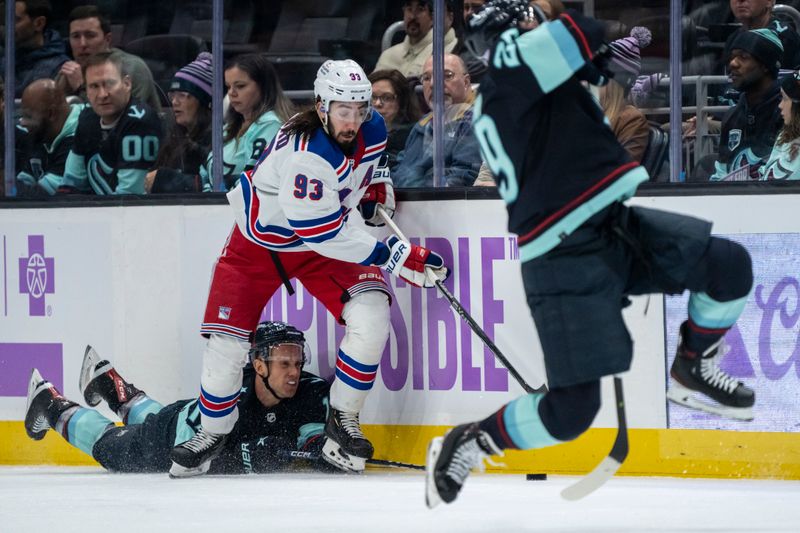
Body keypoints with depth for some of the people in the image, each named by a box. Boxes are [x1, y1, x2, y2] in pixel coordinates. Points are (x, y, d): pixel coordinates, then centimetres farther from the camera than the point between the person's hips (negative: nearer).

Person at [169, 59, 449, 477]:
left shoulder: (372, 130, -13)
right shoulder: (306, 155, -36)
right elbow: (323, 231, -37)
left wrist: (376, 188, 1)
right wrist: (391, 256, -37)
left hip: (325, 238, 5)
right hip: (260, 240, -5)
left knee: (370, 315, -18)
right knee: (226, 340, -6)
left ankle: (342, 421, -2)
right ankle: (213, 431, 19)